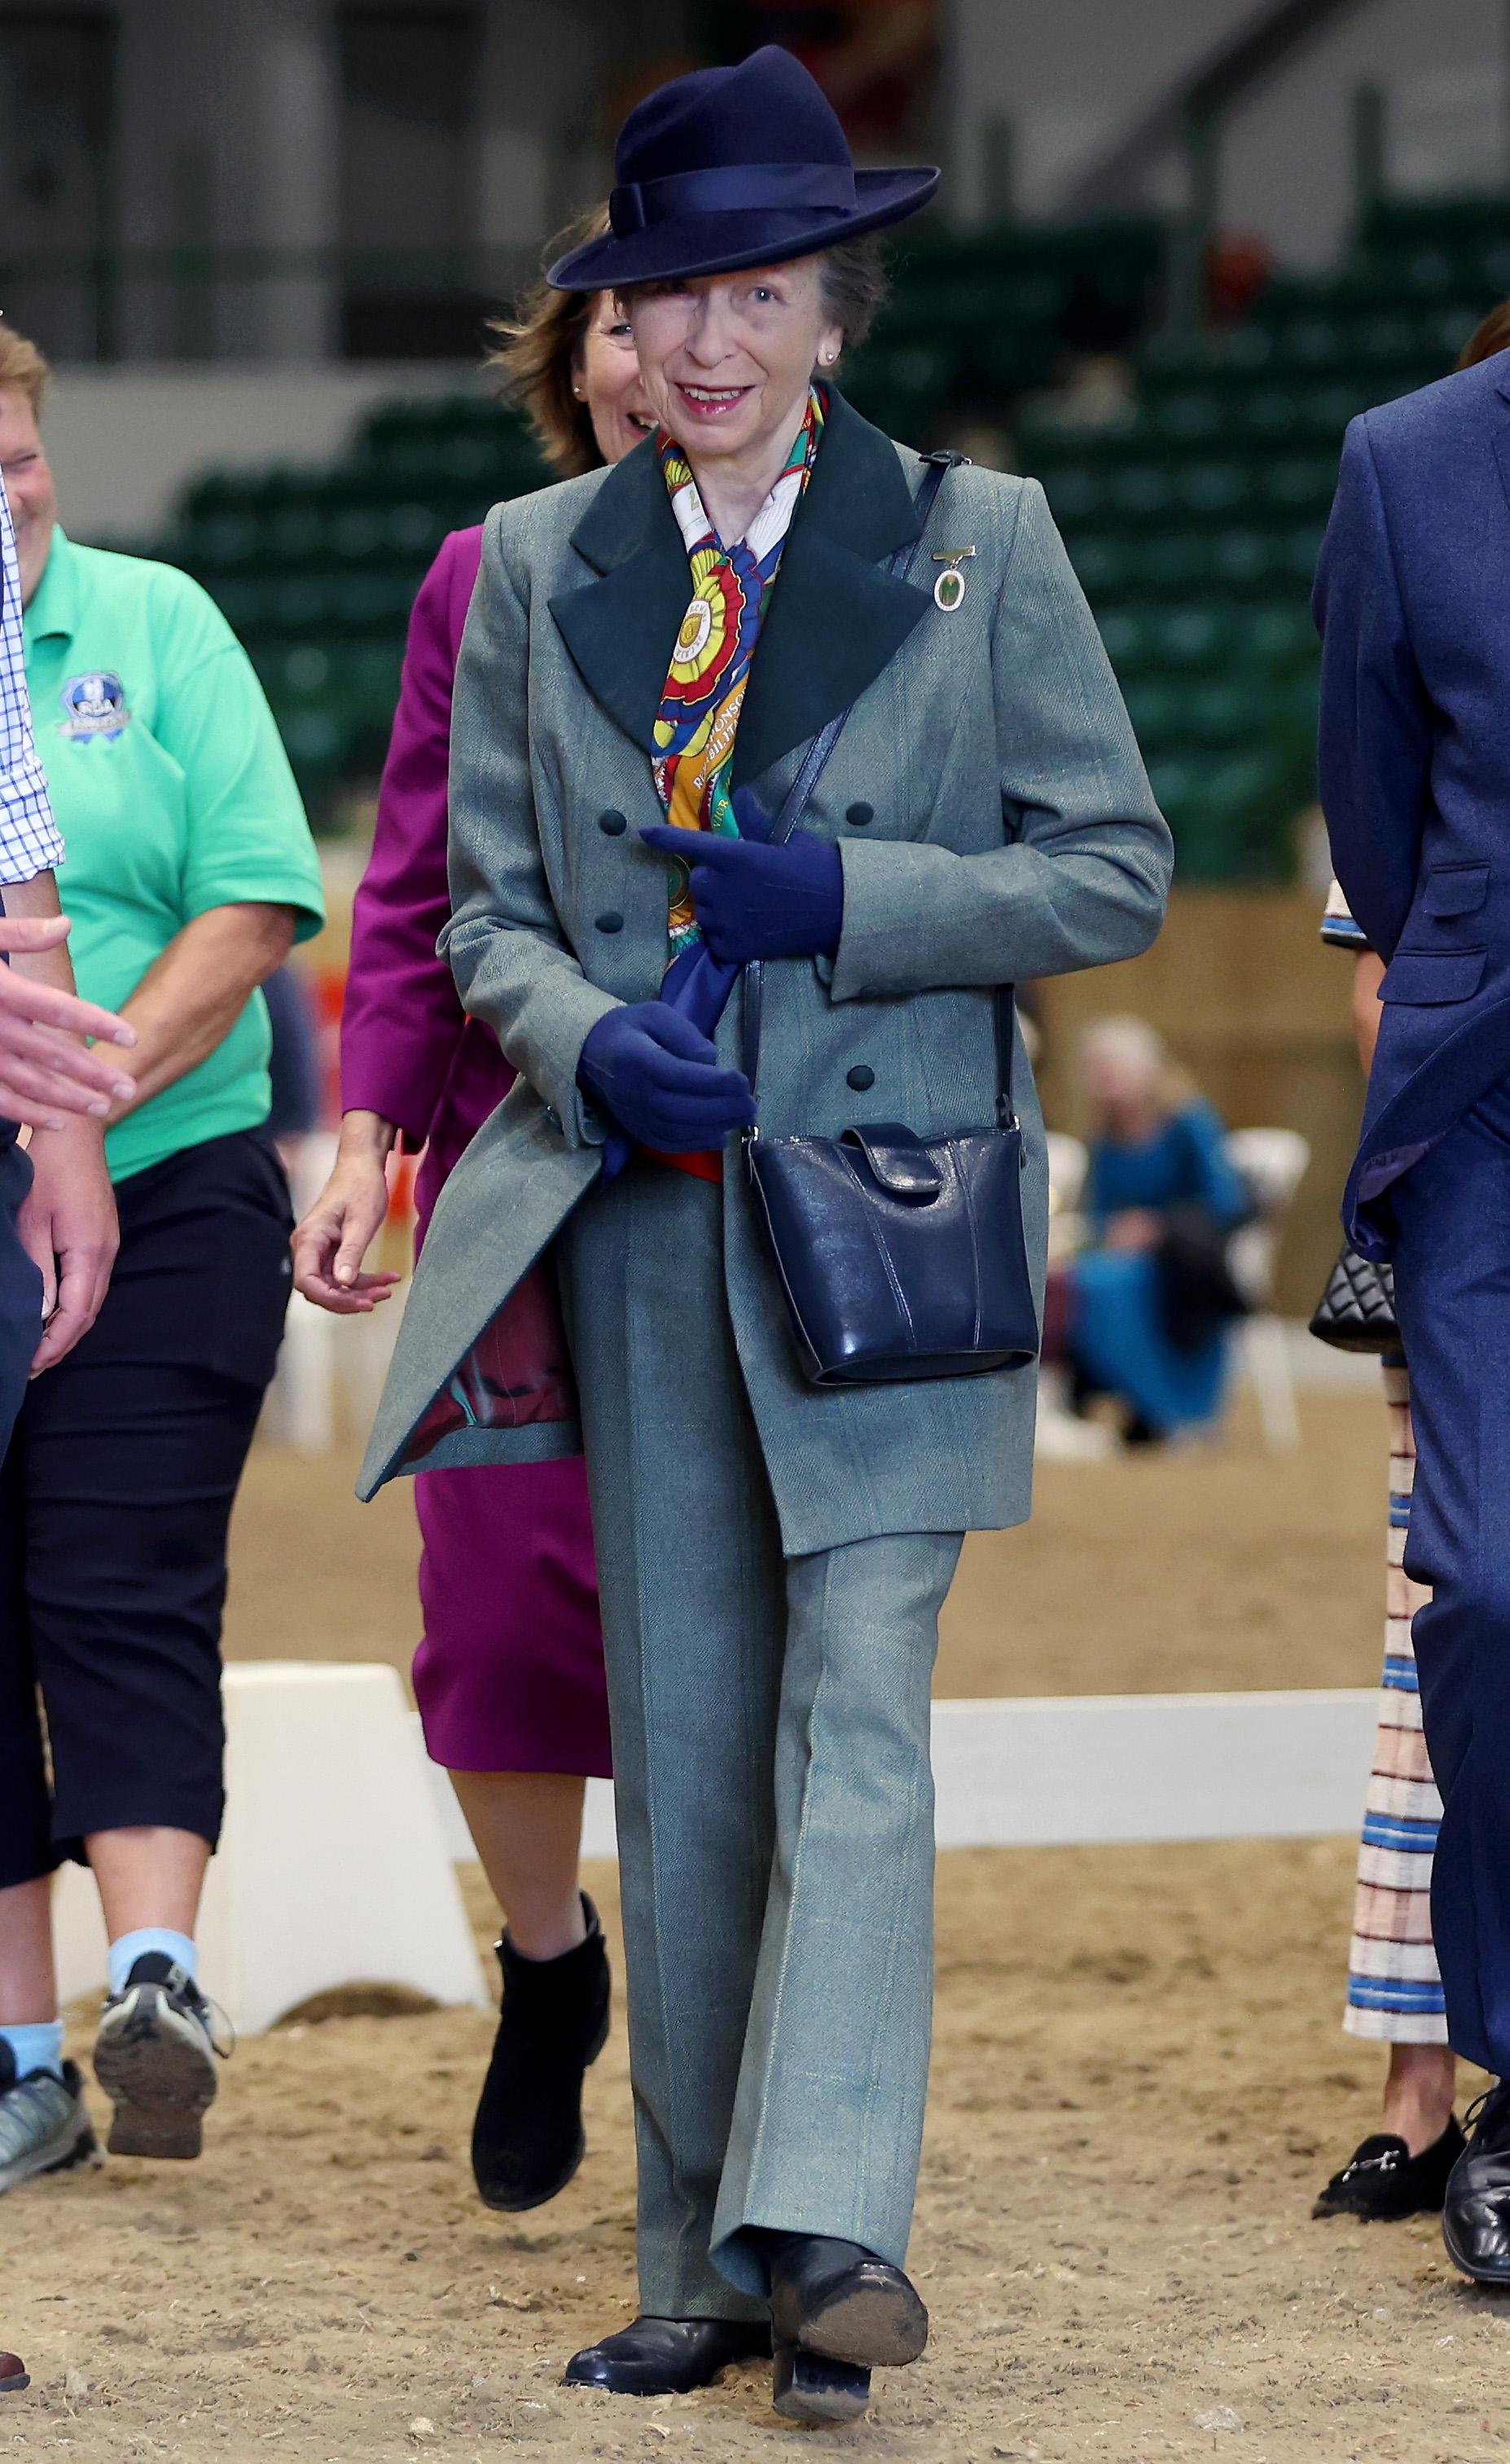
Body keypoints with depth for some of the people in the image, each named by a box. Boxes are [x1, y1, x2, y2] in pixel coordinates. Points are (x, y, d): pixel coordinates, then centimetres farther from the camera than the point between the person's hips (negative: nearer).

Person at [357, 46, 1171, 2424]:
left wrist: (842, 902, -12)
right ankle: (704, 2268, 11)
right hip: (642, 1222, 3)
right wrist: (589, 1041, -10)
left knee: (856, 1728, -13)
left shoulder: (979, 541, 3)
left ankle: (826, 2226, -21)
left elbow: (1114, 871, 2)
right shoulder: (537, 565, 10)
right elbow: (488, 905, 11)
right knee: (682, 1758, 5)